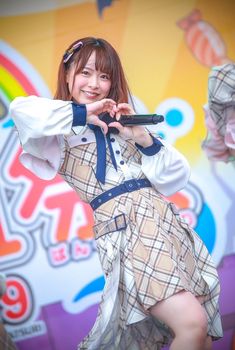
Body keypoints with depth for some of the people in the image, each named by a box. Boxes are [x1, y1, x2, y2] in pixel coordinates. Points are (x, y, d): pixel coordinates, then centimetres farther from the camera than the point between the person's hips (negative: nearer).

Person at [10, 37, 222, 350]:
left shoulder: (123, 122, 21)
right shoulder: (63, 131, 7)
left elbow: (176, 179, 14)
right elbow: (20, 110, -17)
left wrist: (144, 139, -2)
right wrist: (82, 113, -9)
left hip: (162, 216, 6)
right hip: (122, 227, -5)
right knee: (192, 324, -18)